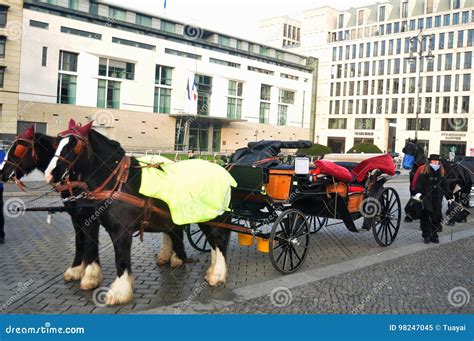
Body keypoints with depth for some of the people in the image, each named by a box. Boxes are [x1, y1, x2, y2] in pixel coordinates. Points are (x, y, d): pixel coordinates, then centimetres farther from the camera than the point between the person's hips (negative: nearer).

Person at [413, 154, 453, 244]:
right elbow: (419, 183, -12)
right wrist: (418, 193, -27)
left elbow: (445, 185, 17)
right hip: (425, 198, -4)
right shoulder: (424, 171, -5)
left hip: (437, 198, 4)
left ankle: (434, 235, 18)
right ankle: (426, 236, 9)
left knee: (436, 216, 5)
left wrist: (449, 197, 17)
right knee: (425, 217, -2)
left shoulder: (442, 172, 11)